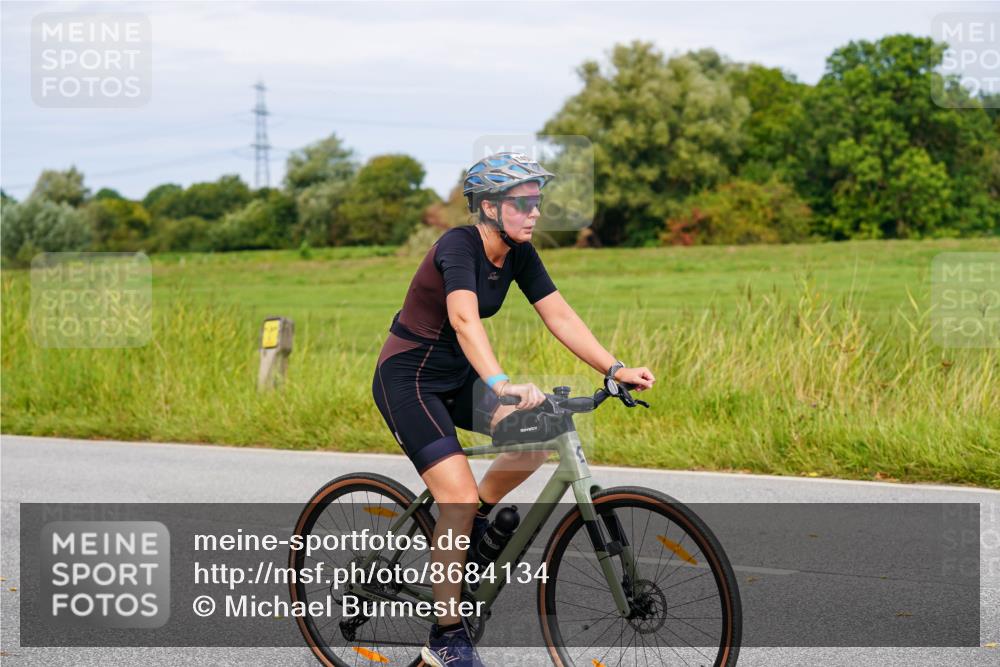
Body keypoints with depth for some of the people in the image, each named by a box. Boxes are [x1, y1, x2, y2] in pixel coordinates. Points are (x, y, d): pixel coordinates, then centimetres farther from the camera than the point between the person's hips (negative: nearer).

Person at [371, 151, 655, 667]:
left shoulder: (519, 254, -1)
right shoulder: (459, 246, -24)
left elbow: (560, 317, -3)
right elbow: (464, 318, -41)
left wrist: (615, 369, -15)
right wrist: (501, 385, -55)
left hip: (456, 375, 8)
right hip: (407, 378, -8)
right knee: (458, 498, -17)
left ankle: (478, 518, 10)